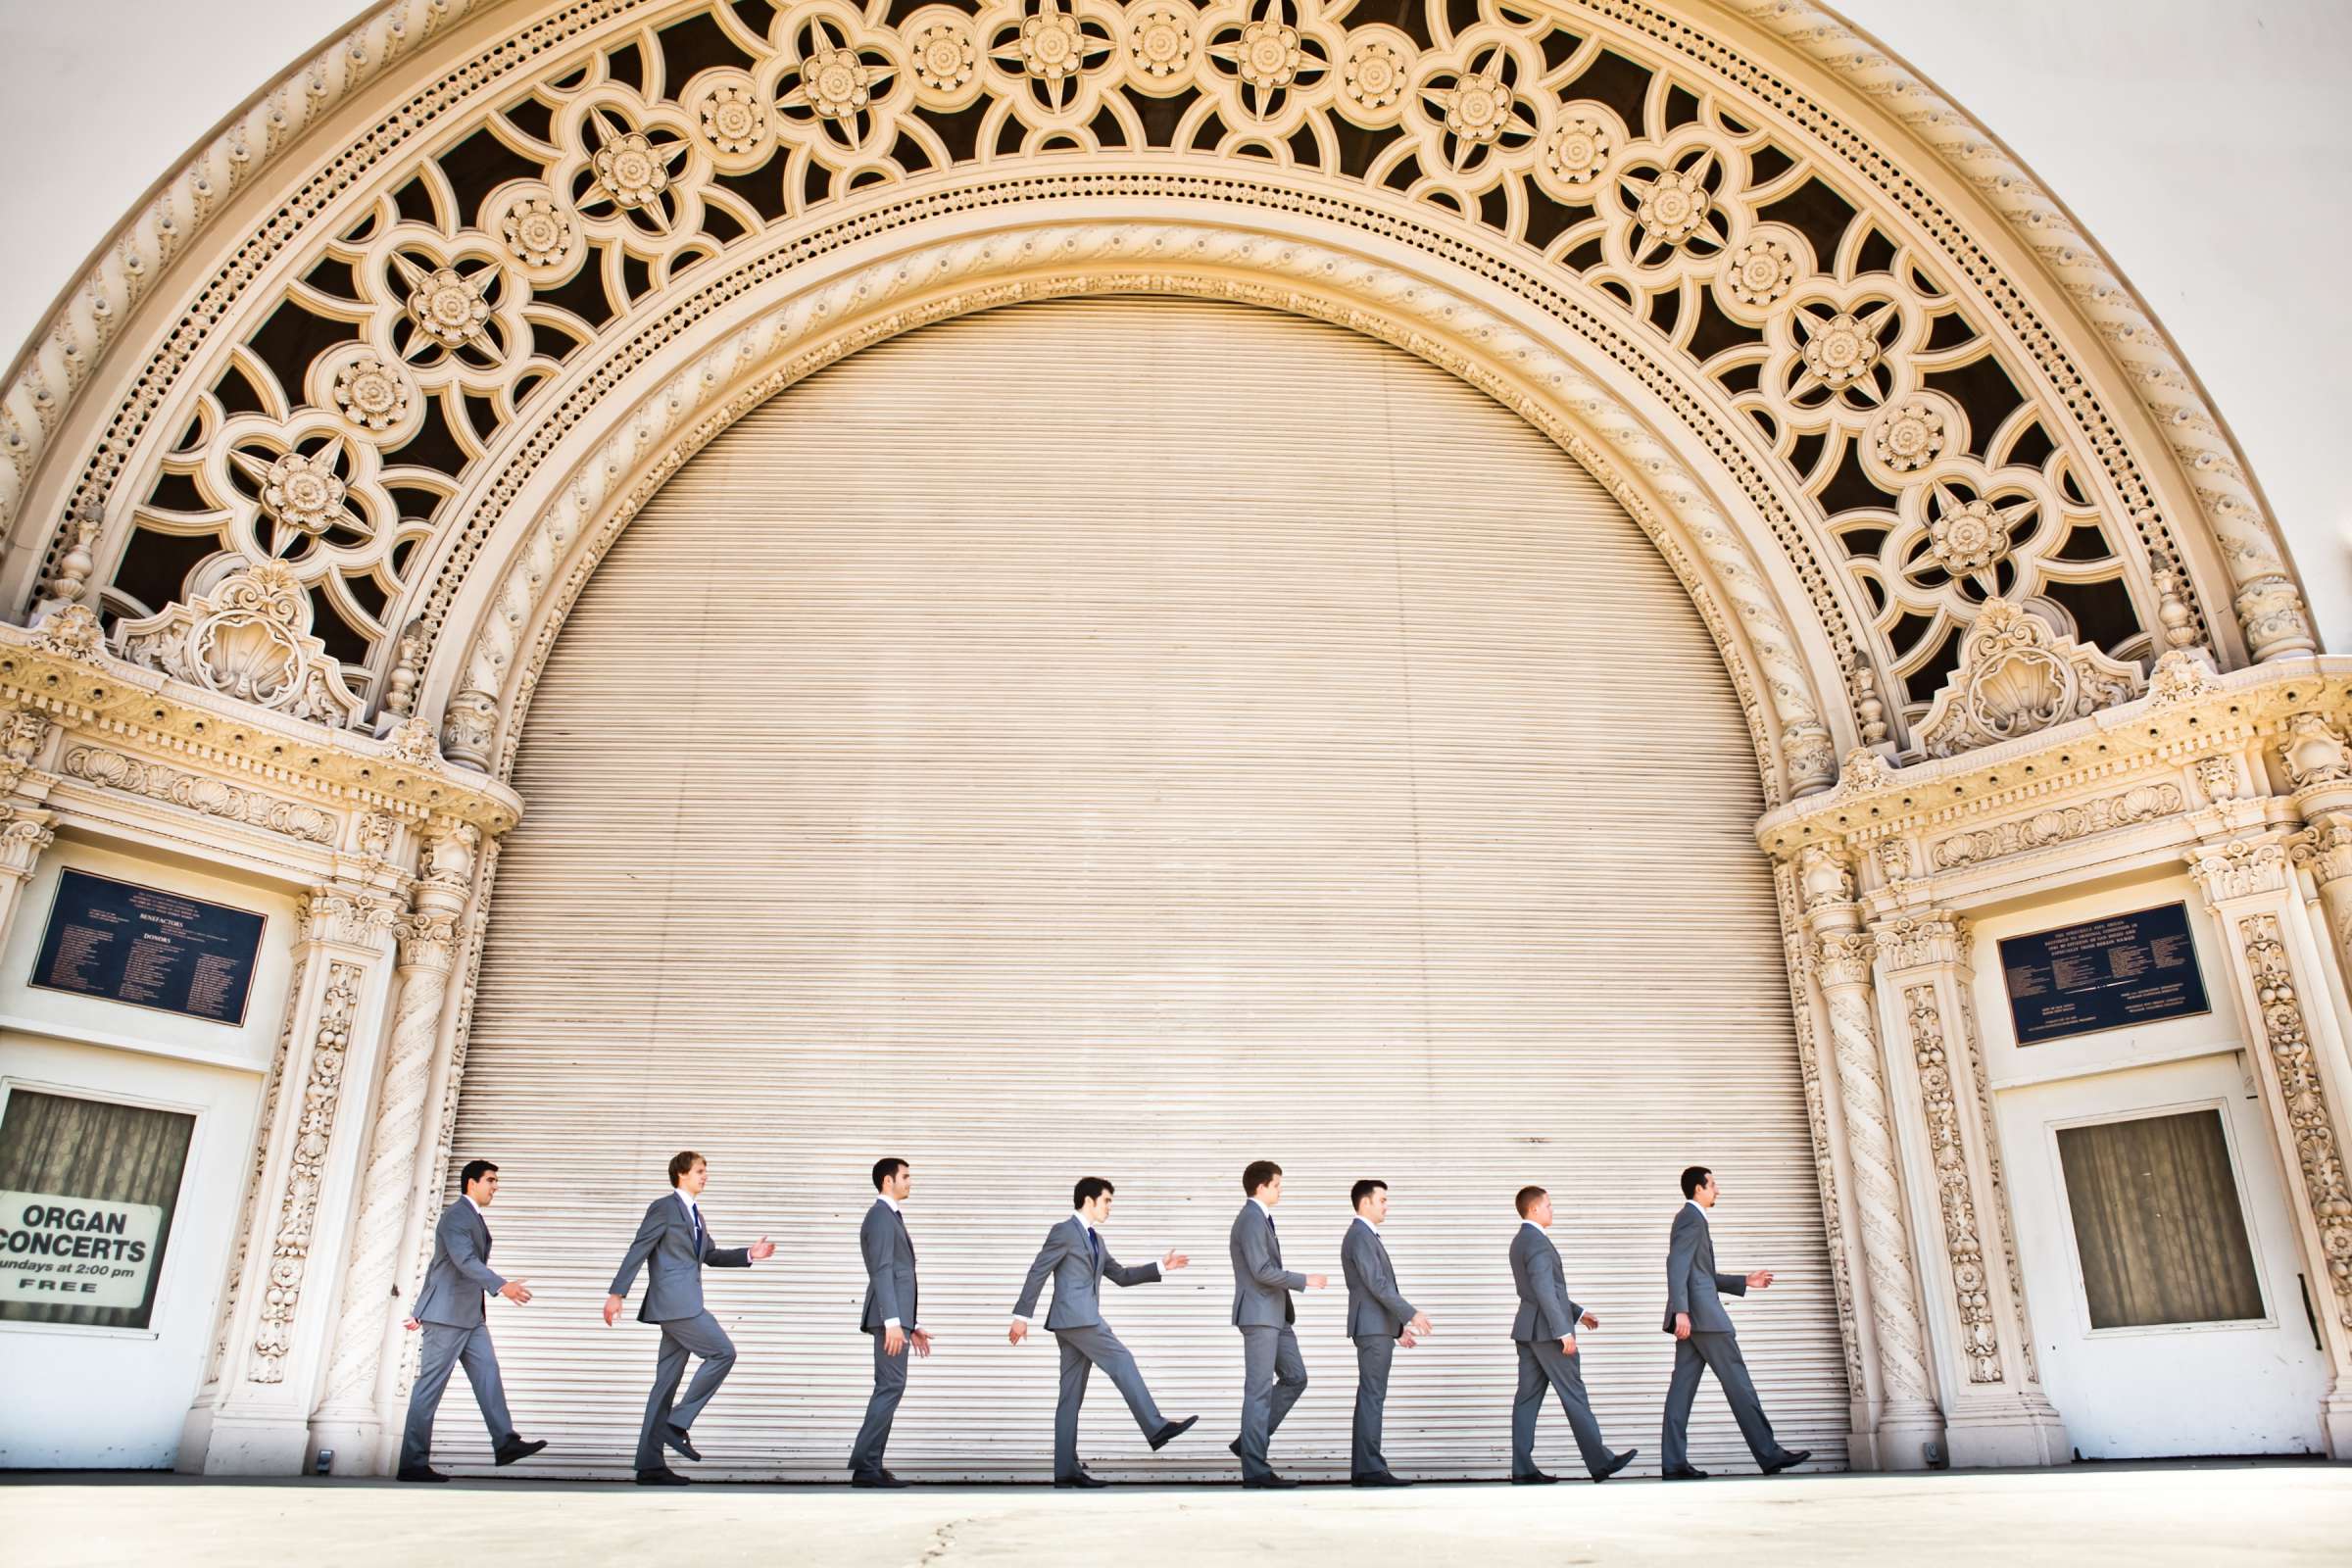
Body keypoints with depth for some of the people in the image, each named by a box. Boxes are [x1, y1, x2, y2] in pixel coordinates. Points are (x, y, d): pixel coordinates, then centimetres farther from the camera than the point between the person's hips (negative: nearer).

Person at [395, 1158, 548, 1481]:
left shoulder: (475, 1218, 17)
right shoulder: (455, 1216, -13)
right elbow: (465, 1260, -28)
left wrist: (422, 1311, 27)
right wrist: (502, 1286, -39)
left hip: (470, 1315, 9)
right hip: (447, 1313, -9)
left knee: (488, 1374, 3)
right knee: (430, 1385, -4)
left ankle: (505, 1443, 1)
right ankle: (413, 1463, 1)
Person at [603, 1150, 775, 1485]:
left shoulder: (695, 1213, 22)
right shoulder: (664, 1207, -5)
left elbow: (711, 1255, 26)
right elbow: (637, 1251, -10)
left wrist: (749, 1254, 12)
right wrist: (617, 1294, -16)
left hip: (683, 1305, 9)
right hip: (674, 1302, -9)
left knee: (667, 1382, 7)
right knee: (723, 1352, -11)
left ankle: (650, 1464, 9)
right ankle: (678, 1423, -6)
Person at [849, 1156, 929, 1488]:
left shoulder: (891, 1217, 23)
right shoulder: (881, 1216, -9)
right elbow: (882, 1273, -18)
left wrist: (913, 1324, 23)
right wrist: (893, 1322, -24)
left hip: (898, 1317, 10)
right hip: (890, 1317, -10)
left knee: (889, 1388, 9)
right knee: (891, 1386, -11)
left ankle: (870, 1466, 11)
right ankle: (864, 1466, -9)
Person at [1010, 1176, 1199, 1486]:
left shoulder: (1095, 1240, 24)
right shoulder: (1064, 1232, -4)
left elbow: (1122, 1276, 24)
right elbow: (1037, 1273, -8)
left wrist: (1161, 1267, 14)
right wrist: (1022, 1315, -13)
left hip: (1082, 1320, 9)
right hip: (1074, 1317, -9)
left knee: (1072, 1395, 6)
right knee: (1122, 1362, -10)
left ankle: (1066, 1470, 5)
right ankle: (1156, 1428, -8)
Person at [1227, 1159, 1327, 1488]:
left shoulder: (1260, 1219, 17)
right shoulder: (1251, 1220, -15)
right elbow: (1262, 1271, -22)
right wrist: (1305, 1281, -15)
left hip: (1274, 1315, 10)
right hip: (1259, 1314, -10)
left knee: (1295, 1377, 12)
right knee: (1260, 1390, -5)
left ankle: (1249, 1442, 16)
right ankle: (1255, 1469, 0)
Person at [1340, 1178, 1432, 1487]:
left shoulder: (1367, 1236, 21)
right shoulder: (1360, 1236, -12)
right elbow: (1377, 1284, -20)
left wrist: (1399, 1327, 22)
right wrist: (1411, 1315, -19)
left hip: (1378, 1327, 10)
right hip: (1373, 1327, -10)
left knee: (1370, 1397, 9)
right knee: (1372, 1397, -9)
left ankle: (1364, 1469, 11)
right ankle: (1370, 1468, -9)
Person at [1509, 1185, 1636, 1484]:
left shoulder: (1520, 1241, 16)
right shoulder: (1537, 1242, -15)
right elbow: (1545, 1291, -22)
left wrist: (1577, 1313, 24)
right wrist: (1564, 1331, -22)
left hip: (1527, 1330, 9)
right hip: (1546, 1330, -9)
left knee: (1528, 1398, 5)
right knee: (1574, 1396, -2)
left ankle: (1522, 1469, 4)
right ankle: (1600, 1462, 5)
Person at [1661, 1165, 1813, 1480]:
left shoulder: (1691, 1218, 24)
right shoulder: (1691, 1217, -8)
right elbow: (1677, 1265, -20)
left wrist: (1745, 1282, 25)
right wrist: (1681, 1310, -28)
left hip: (1692, 1316, 10)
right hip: (1701, 1313, -10)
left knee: (1683, 1386, 3)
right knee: (1737, 1381, -4)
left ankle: (1674, 1462, -1)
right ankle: (1769, 1454, 1)